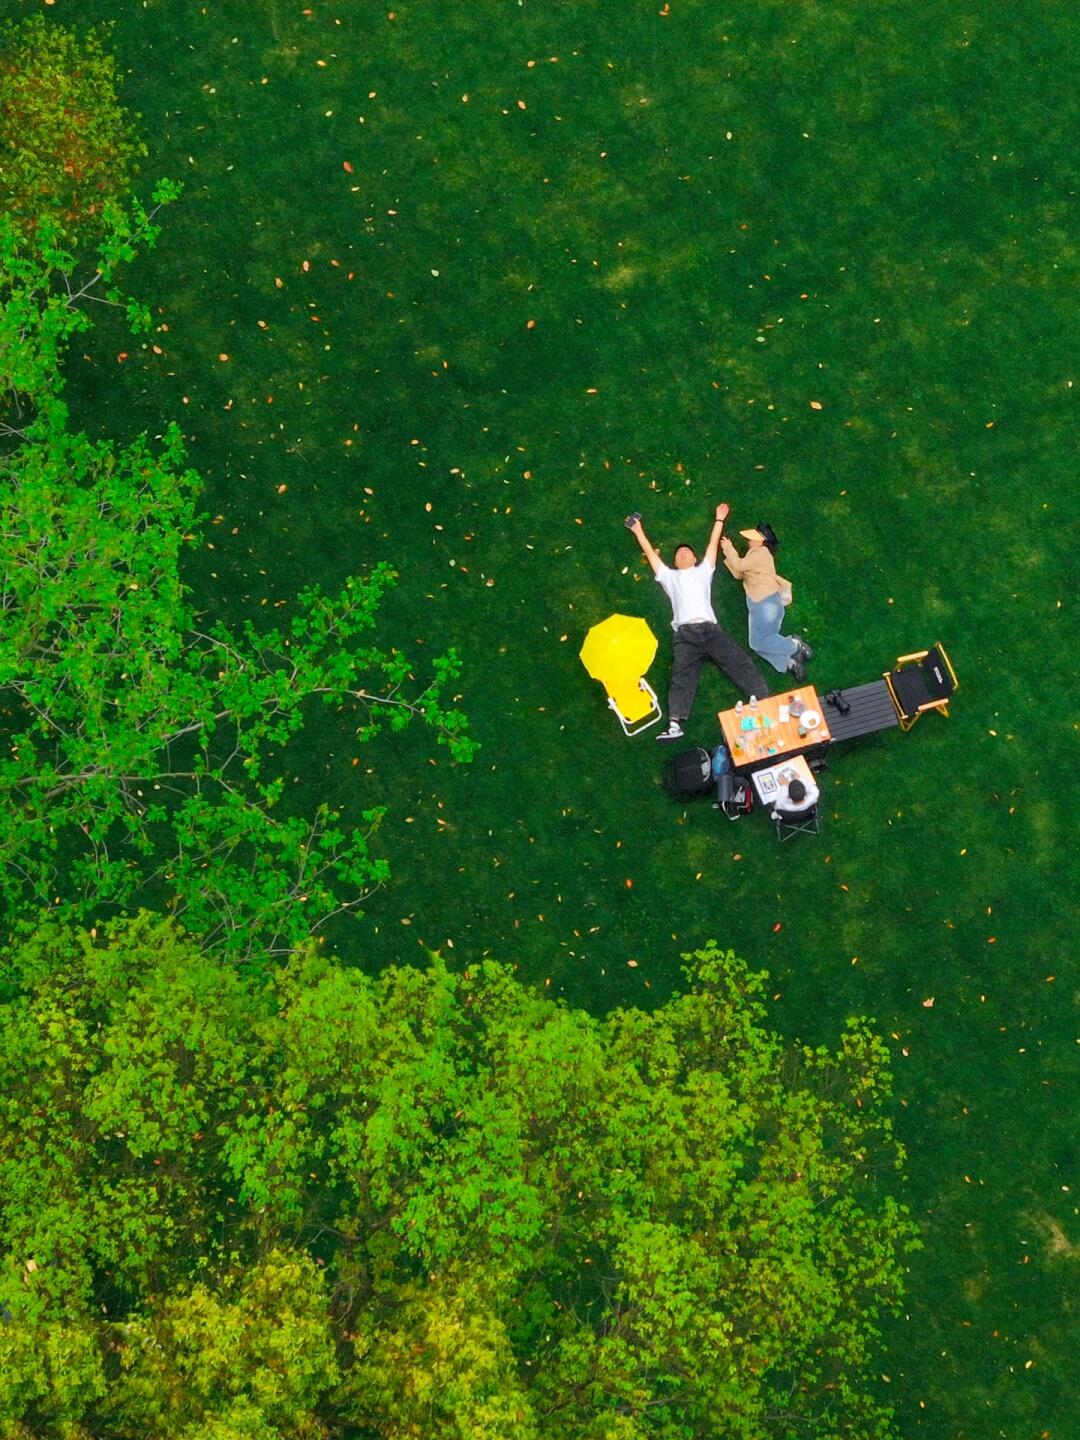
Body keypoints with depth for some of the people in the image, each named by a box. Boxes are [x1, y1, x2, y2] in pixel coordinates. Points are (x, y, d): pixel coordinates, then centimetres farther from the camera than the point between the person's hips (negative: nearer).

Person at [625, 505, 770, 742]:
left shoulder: (703, 571, 30)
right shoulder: (669, 576, 31)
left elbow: (713, 544, 33)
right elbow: (650, 553, 36)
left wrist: (719, 520, 36)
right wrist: (638, 531, 41)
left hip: (709, 629, 0)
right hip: (685, 634, 0)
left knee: (740, 663, -14)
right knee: (681, 678, -18)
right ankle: (675, 724, -35)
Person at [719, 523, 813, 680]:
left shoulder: (761, 553, -5)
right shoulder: (755, 555, 25)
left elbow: (740, 565, -12)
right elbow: (739, 574, 19)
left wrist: (729, 549, 1)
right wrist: (729, 551, 16)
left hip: (767, 600, -10)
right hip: (758, 603, 10)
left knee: (758, 640, -20)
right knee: (757, 643, -5)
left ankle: (795, 645, -7)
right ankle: (790, 661, -10)